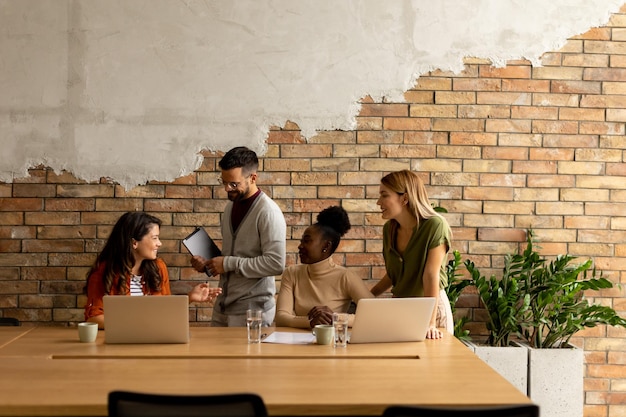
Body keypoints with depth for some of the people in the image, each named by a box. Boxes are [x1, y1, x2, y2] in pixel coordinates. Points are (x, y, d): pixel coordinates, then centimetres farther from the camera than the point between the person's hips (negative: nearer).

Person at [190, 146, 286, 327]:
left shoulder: (268, 212, -14)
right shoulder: (231, 206, 11)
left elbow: (276, 263, -21)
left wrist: (229, 264, -18)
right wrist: (207, 264, 2)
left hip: (251, 311, -7)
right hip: (222, 307, 7)